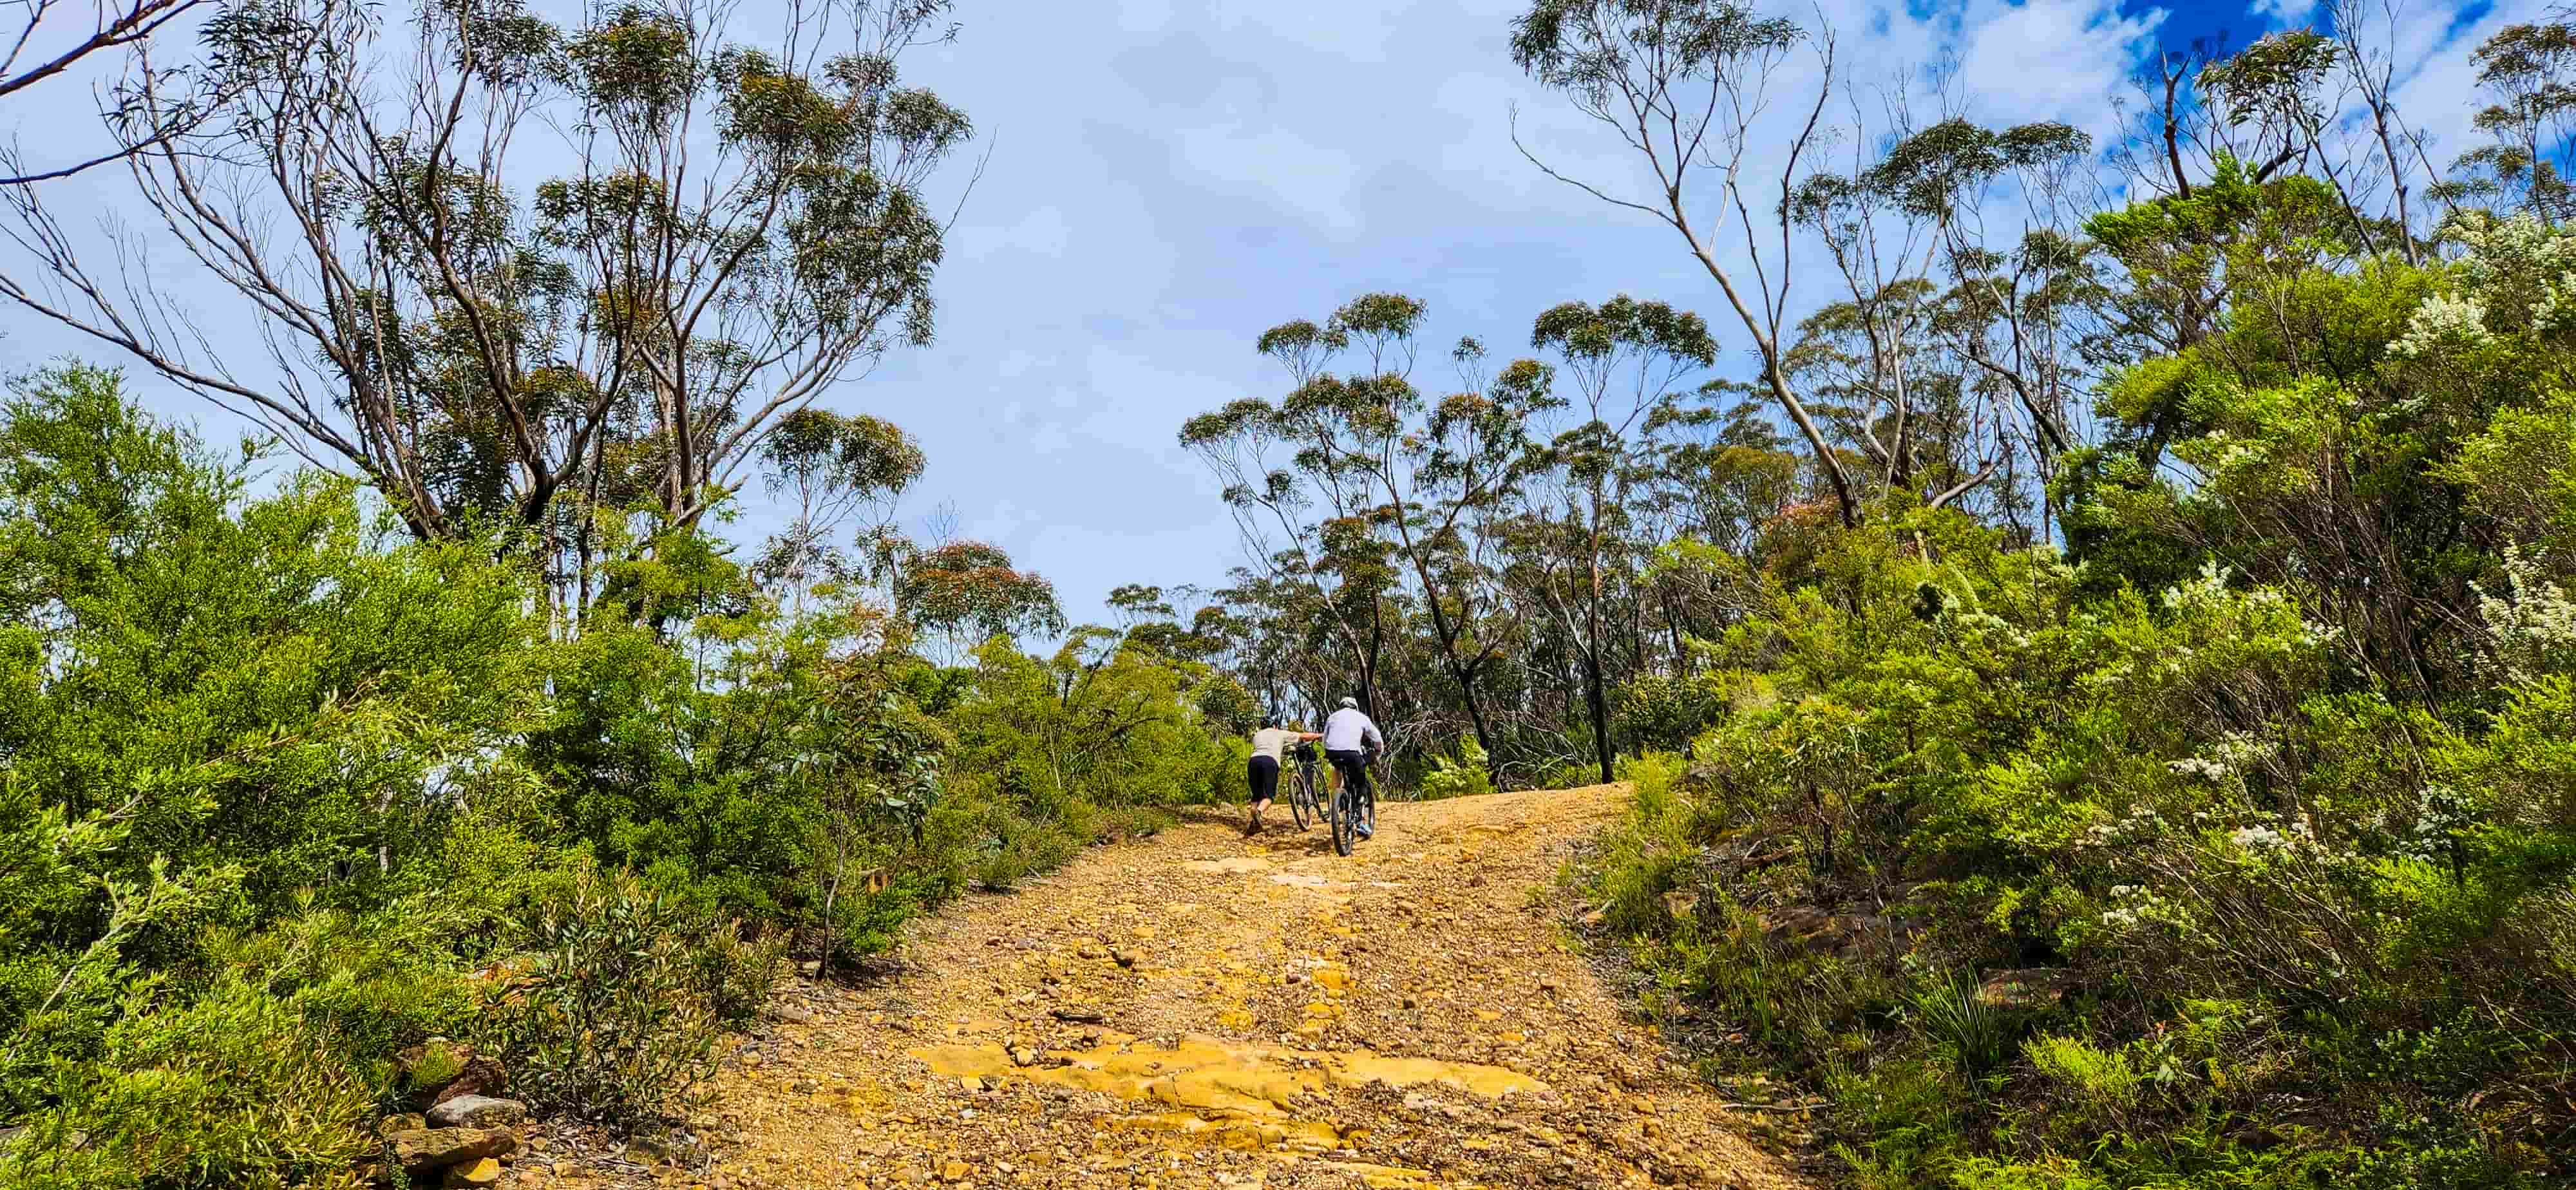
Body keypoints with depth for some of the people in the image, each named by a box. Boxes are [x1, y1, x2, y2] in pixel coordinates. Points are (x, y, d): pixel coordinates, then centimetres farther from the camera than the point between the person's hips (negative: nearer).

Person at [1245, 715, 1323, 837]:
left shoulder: (1257, 735, 32)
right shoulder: (1280, 733, 26)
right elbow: (1304, 736, 31)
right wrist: (1320, 735, 47)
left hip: (1254, 760, 3)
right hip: (1270, 761, -3)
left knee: (1256, 795, 14)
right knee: (1268, 795, -2)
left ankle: (1251, 822, -2)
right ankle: (1259, 812, -33)